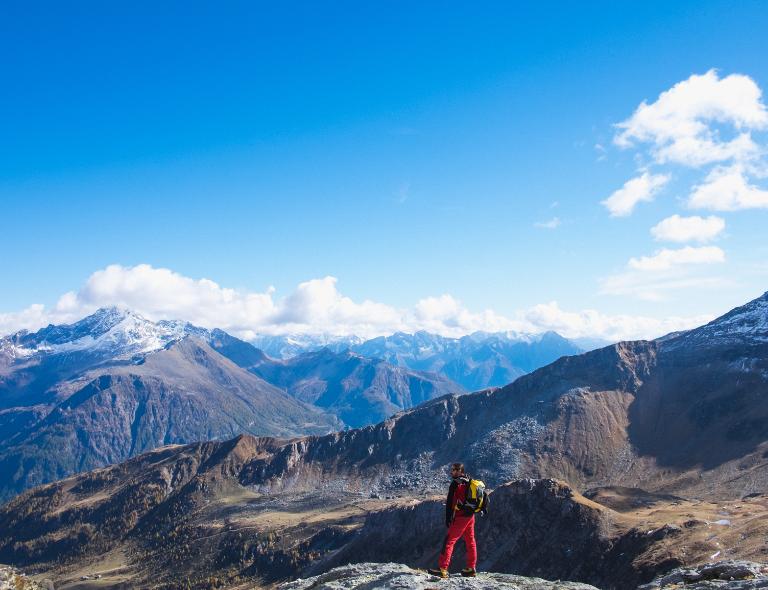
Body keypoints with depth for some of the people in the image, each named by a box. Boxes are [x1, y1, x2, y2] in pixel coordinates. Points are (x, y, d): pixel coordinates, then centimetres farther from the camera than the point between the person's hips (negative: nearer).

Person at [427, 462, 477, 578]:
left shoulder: (455, 483, -12)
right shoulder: (469, 482, 11)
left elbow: (450, 503, -14)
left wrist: (448, 519, -9)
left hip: (460, 517, -8)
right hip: (471, 516, 8)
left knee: (449, 541, -8)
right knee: (470, 542, 14)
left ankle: (442, 569, -13)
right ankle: (471, 569, 18)